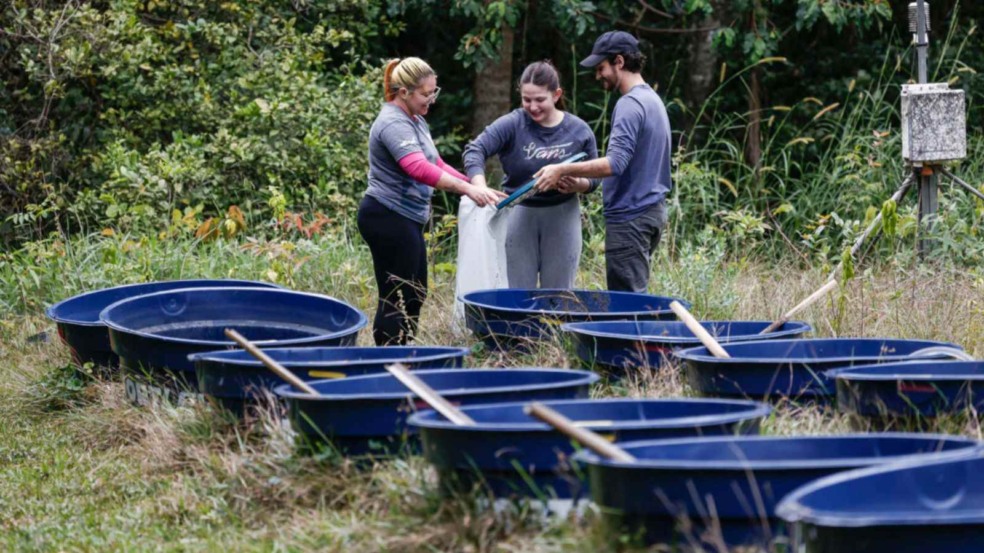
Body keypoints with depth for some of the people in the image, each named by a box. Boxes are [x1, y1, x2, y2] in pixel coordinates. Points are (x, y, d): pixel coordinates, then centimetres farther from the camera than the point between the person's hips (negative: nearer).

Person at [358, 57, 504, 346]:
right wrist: (467, 189, -40)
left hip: (404, 221, 11)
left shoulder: (416, 121, 15)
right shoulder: (394, 124, -19)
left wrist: (474, 185, 9)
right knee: (397, 299, -9)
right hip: (388, 219, -11)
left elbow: (436, 165, 22)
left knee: (415, 295, 14)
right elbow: (419, 168, -34)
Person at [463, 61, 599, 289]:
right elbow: (475, 150, -19)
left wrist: (576, 183, -20)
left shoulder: (579, 131, -4)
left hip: (561, 217, 1)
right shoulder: (512, 124, -9)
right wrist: (480, 188, -36)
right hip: (519, 216, -1)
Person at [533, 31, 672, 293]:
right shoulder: (653, 99, 17)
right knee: (636, 294, 11)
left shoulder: (631, 104, -14)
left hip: (630, 216, -10)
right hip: (652, 210, 10)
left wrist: (563, 170, -19)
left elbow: (615, 163, -24)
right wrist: (582, 185, 13)